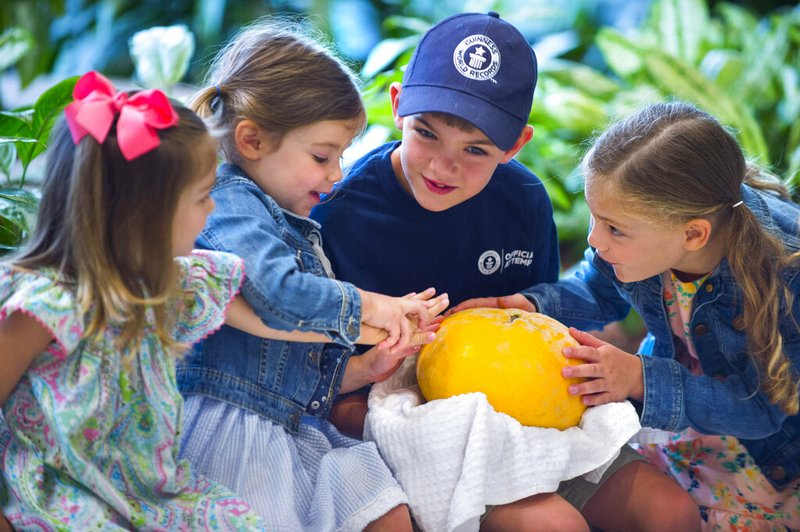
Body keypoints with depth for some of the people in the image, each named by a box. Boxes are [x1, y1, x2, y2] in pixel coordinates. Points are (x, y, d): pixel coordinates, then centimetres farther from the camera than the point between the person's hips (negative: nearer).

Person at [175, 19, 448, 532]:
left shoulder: (298, 231, 21)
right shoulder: (231, 206, -9)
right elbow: (278, 290, -29)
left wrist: (365, 367, 11)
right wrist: (374, 308, -15)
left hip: (295, 426, 9)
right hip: (230, 421, -9)